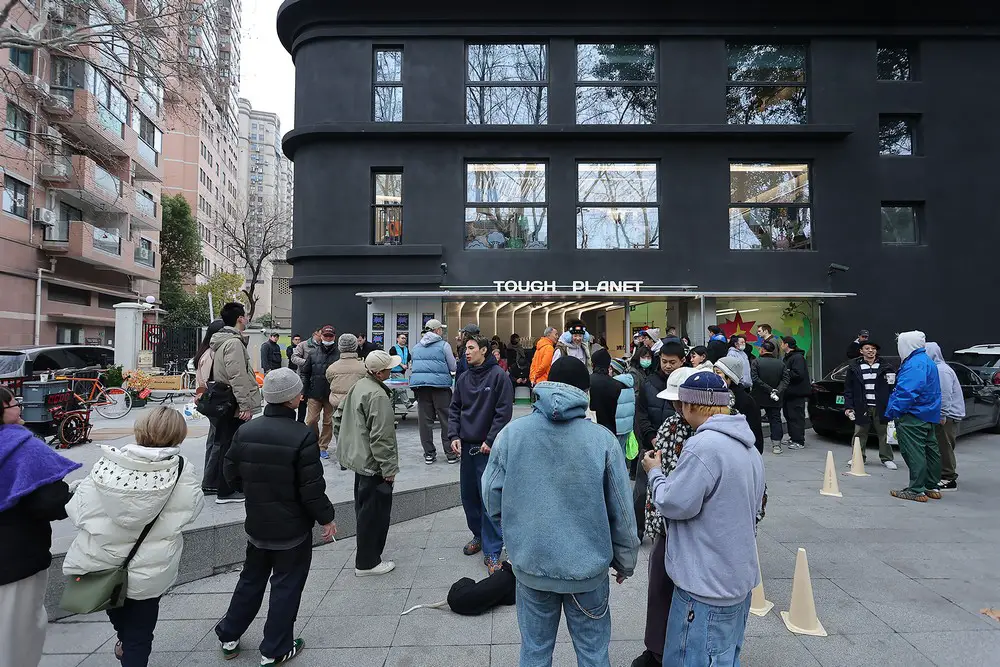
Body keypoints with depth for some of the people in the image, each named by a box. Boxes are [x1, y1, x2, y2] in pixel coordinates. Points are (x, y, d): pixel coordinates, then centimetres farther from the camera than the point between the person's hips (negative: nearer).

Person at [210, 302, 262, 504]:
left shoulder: (221, 341, 15)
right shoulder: (234, 342, -18)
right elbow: (238, 377, -24)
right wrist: (245, 405, -21)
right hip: (235, 405, -10)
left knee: (226, 445, 18)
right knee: (231, 447, -1)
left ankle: (223, 484, 29)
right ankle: (226, 491, 7)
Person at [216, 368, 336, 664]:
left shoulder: (245, 431, -6)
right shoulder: (303, 435, -24)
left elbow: (232, 474, 4)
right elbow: (312, 488, -21)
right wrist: (326, 518, -7)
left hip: (257, 523, 5)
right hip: (292, 528, -5)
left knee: (251, 579, 25)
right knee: (286, 586, 11)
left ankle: (229, 636, 37)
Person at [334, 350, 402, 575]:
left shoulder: (358, 386, 6)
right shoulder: (378, 396, -25)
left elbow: (338, 417, 15)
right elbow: (380, 437, -26)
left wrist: (345, 444, 23)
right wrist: (389, 468, -18)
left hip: (358, 458, 10)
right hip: (373, 464, -10)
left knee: (364, 509, 24)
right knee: (374, 513, 3)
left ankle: (366, 551, 41)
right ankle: (367, 563, 14)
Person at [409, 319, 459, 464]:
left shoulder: (416, 347, 15)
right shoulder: (444, 345, -2)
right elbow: (453, 367, 1)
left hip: (419, 384, 5)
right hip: (440, 384, -4)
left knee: (425, 420, 6)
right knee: (446, 419, 3)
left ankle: (429, 454, 11)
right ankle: (451, 453, 8)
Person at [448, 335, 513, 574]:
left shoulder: (498, 376, -8)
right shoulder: (463, 379, 9)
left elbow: (504, 411, -12)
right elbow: (455, 409, 13)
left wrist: (490, 440, -14)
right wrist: (454, 435, 0)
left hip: (488, 448, -6)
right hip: (466, 446, 6)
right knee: (469, 495, 14)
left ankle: (492, 551, 4)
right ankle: (479, 535, 34)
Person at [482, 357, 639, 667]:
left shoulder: (511, 433, -12)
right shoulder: (602, 439, -14)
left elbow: (492, 499, -4)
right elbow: (621, 511, -7)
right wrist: (625, 561, 10)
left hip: (530, 564, 1)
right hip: (588, 566, -1)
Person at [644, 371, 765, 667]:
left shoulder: (703, 446, -24)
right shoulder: (748, 447, 8)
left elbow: (674, 504, -21)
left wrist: (655, 472, -4)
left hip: (707, 583, -10)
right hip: (739, 576, 10)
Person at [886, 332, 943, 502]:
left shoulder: (915, 364, -19)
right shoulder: (926, 361, 17)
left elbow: (907, 392, -27)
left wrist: (893, 412, -22)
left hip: (913, 417, -11)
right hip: (928, 416, 11)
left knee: (914, 453, -7)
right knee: (930, 451, 16)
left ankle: (916, 490, -5)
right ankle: (932, 488, 26)